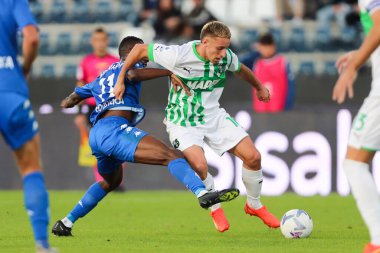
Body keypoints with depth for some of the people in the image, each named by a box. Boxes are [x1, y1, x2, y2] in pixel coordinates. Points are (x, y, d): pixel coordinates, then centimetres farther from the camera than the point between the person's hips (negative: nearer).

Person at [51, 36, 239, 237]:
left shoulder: (100, 78, 33)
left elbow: (68, 102, 38)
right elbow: (132, 74, -15)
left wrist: (70, 101, 61)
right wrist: (169, 72, -14)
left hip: (96, 134, 8)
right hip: (113, 128, -8)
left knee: (111, 181, 35)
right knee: (170, 156, -21)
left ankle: (66, 223, 34)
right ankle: (203, 193, -47)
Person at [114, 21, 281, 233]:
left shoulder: (226, 57, -10)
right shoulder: (178, 56, -26)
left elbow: (241, 69, 15)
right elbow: (140, 49, -13)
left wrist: (259, 87, 30)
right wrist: (121, 80, -7)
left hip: (213, 116, 5)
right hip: (182, 123, -5)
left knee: (253, 157, -6)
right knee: (200, 166, -29)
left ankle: (254, 205, 20)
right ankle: (216, 209, 1)